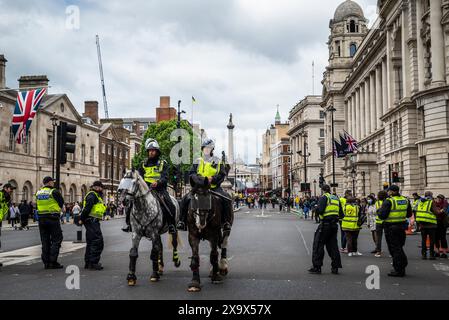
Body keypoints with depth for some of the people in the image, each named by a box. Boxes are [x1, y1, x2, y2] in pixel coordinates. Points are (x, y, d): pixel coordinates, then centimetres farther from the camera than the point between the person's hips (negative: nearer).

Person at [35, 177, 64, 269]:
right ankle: (53, 262, -4)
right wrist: (59, 209, 15)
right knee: (56, 240, 1)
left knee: (45, 241, 11)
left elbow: (39, 205, 13)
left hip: (41, 218, 6)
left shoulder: (38, 193, 10)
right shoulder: (54, 192, -10)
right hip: (53, 218, -6)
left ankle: (46, 262, 12)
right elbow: (61, 202, -4)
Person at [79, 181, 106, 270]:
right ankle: (93, 263, -12)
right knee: (98, 242, -13)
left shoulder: (98, 196, 24)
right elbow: (87, 208, -19)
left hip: (94, 222, 11)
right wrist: (82, 219, -23)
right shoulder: (92, 195, -10)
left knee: (90, 243, 15)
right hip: (91, 220, -11)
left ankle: (88, 263, 21)